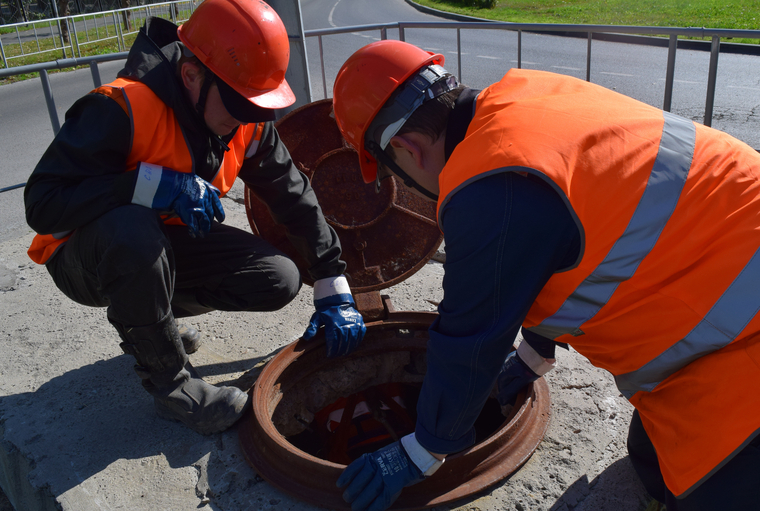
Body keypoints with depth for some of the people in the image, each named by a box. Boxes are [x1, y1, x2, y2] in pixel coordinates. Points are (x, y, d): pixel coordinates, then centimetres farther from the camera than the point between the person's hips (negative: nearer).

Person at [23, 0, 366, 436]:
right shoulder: (123, 109, -29)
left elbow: (295, 197, -3)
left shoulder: (248, 122, -9)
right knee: (130, 226, -41)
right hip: (84, 258, -5)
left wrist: (335, 292, -5)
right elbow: (43, 206, -31)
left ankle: (144, 314, 10)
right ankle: (169, 381, -18)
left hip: (167, 245, 6)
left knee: (280, 281, -11)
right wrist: (153, 185, -42)